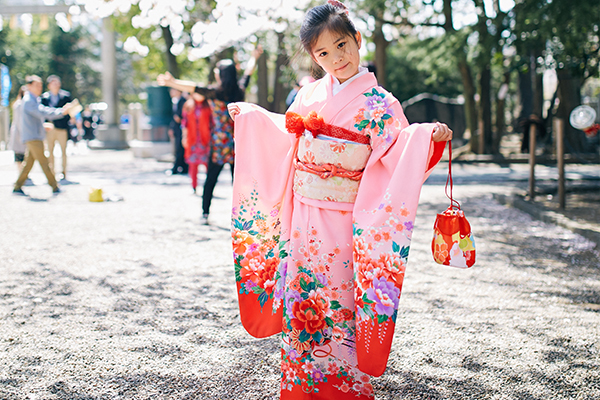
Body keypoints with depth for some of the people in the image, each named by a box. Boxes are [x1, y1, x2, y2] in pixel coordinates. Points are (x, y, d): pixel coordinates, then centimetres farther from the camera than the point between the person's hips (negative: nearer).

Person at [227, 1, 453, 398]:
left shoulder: (378, 102, -8)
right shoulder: (311, 94, 8)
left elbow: (396, 156, -15)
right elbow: (288, 133, 24)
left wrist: (426, 138, -34)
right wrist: (249, 116, 34)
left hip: (342, 219, -5)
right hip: (302, 213, 5)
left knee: (337, 299, 1)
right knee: (300, 293, 11)